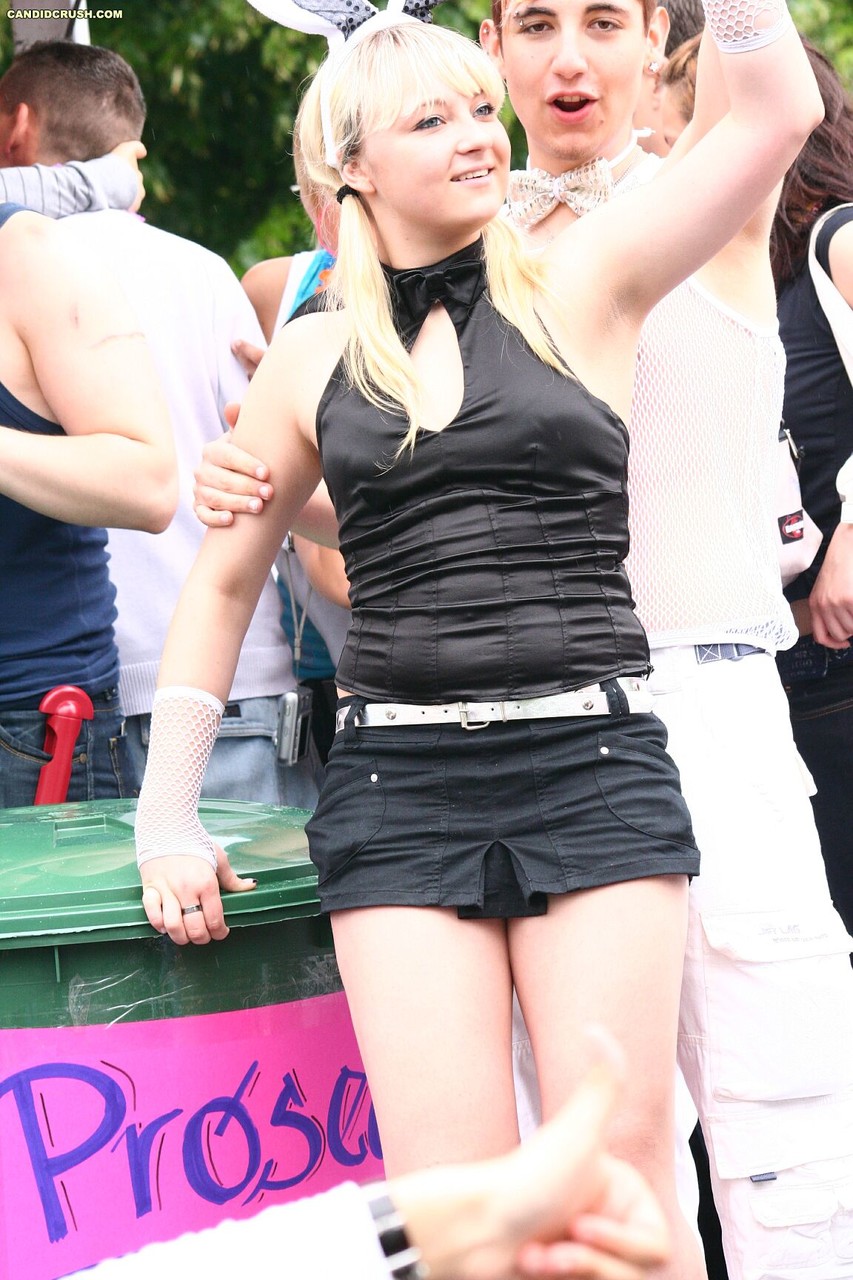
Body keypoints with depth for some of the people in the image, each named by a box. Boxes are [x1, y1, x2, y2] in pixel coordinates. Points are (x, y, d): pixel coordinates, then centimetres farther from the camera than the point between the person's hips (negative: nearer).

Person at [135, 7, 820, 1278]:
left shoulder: (579, 285, 7)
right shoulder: (314, 356, 12)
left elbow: (777, 112, -2)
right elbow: (221, 581, 19)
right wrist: (166, 816, 15)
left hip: (592, 763, -1)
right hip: (399, 789, 1)